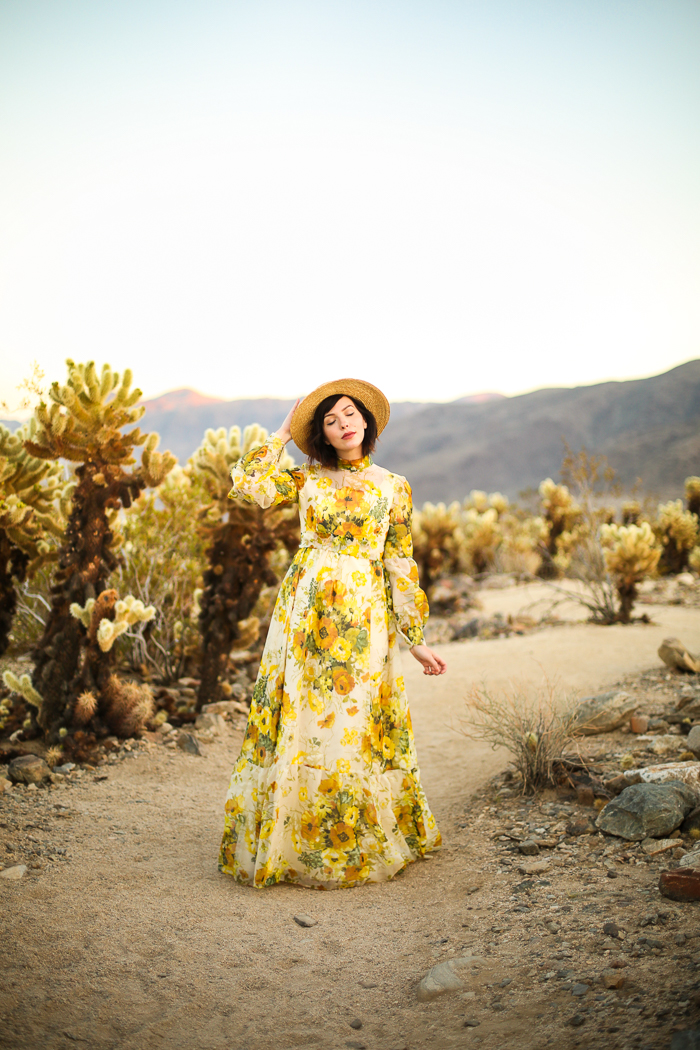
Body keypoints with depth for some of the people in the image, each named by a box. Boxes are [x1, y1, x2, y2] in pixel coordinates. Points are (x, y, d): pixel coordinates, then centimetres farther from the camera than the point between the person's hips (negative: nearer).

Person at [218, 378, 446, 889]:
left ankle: (362, 843, 21)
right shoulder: (306, 479, 10)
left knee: (356, 725, 3)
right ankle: (291, 840, 17)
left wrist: (417, 639, 4)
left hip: (364, 615, -1)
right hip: (305, 610, 1)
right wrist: (282, 434, 5)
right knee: (298, 720, 2)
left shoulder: (393, 486, 7)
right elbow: (247, 487, -6)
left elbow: (401, 564, 7)